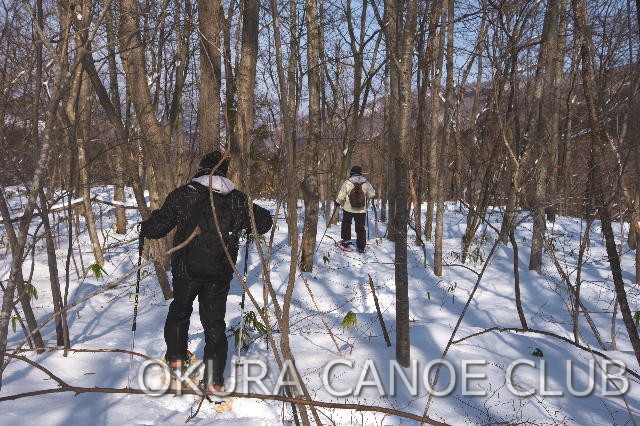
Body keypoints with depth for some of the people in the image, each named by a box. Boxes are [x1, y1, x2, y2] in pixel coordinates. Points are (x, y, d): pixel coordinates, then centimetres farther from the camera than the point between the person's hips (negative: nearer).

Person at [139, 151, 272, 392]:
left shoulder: (183, 194, -5)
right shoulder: (238, 200, 1)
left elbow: (159, 225, -4)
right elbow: (264, 221, 9)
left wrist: (144, 229, 18)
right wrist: (244, 226, 28)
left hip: (186, 269, -1)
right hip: (220, 273, 1)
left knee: (179, 313, 23)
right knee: (214, 321, 11)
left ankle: (176, 364, 24)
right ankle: (214, 379, 10)